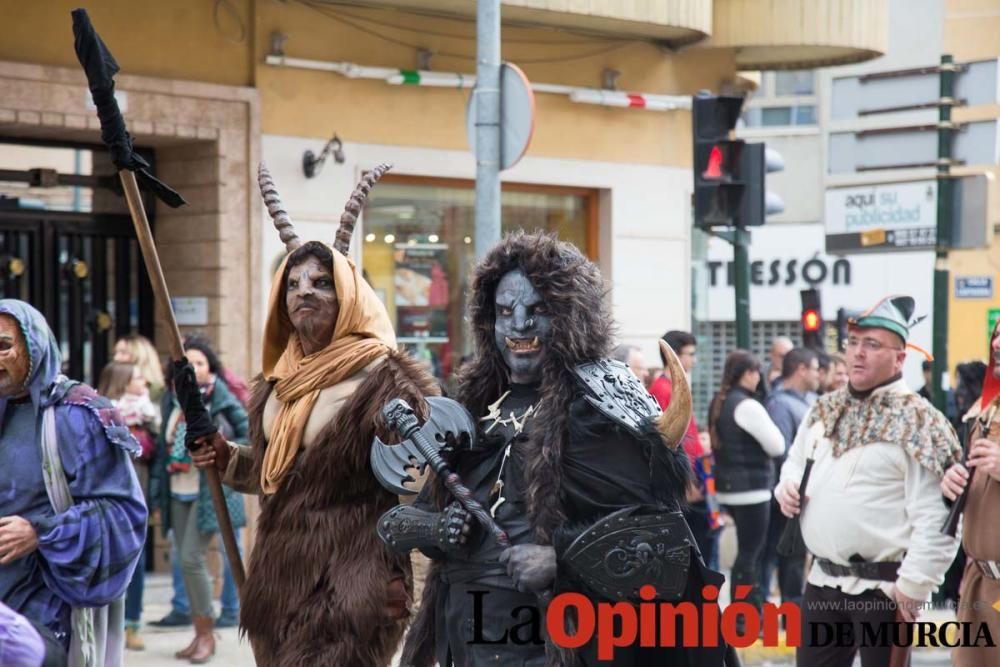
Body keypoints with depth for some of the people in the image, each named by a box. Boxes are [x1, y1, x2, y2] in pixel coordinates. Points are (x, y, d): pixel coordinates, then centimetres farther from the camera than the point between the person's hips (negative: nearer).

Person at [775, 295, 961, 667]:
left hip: (882, 588, -7)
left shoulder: (917, 420, -13)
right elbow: (796, 462, 27)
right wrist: (787, 486, 5)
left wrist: (913, 586, -18)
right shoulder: (825, 410, 10)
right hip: (823, 580, 7)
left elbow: (935, 520, -17)